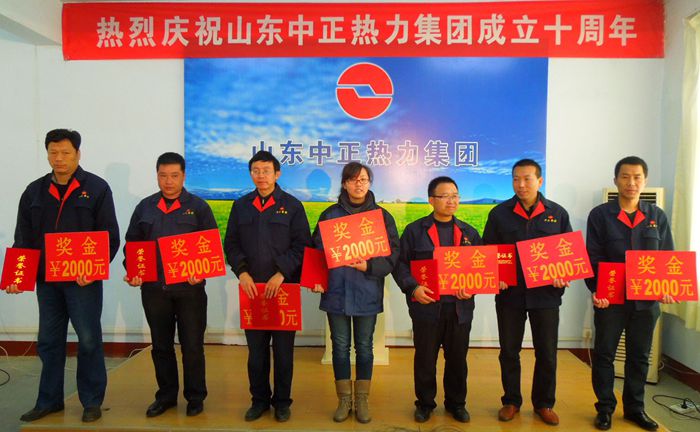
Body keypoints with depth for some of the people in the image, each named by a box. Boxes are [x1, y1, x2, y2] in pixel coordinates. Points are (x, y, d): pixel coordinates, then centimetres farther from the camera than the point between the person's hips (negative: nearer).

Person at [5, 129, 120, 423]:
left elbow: (110, 237, -7)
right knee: (48, 341, 14)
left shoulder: (96, 188, -4)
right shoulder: (34, 191, 9)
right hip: (46, 279, 5)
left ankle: (92, 401, 18)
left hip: (83, 279, -4)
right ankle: (49, 401, 29)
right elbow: (23, 239, 10)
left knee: (89, 340, 4)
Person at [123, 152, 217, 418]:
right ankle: (166, 395, 30)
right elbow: (132, 244, 13)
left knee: (192, 345, 5)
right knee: (161, 345, 14)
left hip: (189, 288, -3)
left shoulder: (198, 207, 0)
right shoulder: (145, 207, 8)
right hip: (153, 287, 3)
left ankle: (195, 397, 21)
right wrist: (133, 272, -2)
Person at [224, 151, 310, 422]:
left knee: (283, 347, 6)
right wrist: (242, 272, -6)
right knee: (255, 347, 10)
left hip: (284, 287, -2)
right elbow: (231, 244, 9)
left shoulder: (292, 205, 1)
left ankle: (282, 401, 22)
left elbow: (302, 245, -4)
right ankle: (259, 399, 26)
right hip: (251, 288, 3)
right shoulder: (241, 206, 10)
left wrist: (281, 274, -13)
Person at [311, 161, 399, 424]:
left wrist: (369, 267, -18)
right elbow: (317, 249, 6)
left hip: (367, 294, 0)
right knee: (340, 347, 9)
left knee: (364, 347, 11)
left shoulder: (382, 216, 2)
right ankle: (344, 399, 24)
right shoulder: (329, 215, 4)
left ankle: (362, 399, 26)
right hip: (336, 292, 1)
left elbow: (393, 253, -3)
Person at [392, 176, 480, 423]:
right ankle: (425, 403, 28)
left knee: (458, 358, 14)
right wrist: (413, 288, -16)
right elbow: (400, 264, -1)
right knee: (425, 358, 9)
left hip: (460, 308, 3)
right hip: (426, 306, -2)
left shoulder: (469, 232, 10)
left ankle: (456, 403, 33)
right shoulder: (415, 230, 0)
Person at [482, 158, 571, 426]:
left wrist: (563, 276, -8)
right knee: (509, 351, 9)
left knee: (547, 353, 10)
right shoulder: (499, 213, 0)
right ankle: (511, 401, 26)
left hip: (545, 294, 1)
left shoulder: (557, 213, 3)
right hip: (510, 293, 0)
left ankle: (544, 403, 28)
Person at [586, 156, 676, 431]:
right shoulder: (600, 215, -3)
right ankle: (605, 408, 20)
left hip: (646, 299, 3)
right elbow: (592, 258, -6)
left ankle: (634, 408, 29)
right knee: (604, 354, 6)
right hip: (610, 298, -2)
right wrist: (595, 290, -18)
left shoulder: (657, 216, 6)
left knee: (639, 356, 14)